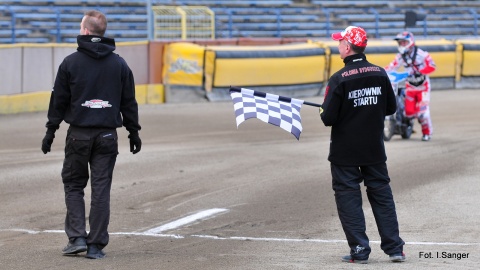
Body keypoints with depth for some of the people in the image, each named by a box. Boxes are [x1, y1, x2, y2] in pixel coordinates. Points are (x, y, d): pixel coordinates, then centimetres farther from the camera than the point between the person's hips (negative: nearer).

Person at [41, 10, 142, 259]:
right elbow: (129, 102, 8)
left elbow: (58, 100, -1)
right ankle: (96, 245, 2)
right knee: (101, 189, 3)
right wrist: (133, 132, 16)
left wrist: (51, 131, 6)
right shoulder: (119, 64, 4)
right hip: (107, 135, 2)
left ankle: (77, 237, 1)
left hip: (78, 133, -2)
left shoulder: (71, 62, -3)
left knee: (73, 184, 12)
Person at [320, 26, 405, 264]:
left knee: (348, 197, 5)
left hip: (345, 151, -4)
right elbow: (391, 108, 7)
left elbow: (328, 118, -16)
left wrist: (326, 113, 6)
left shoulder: (339, 79, -17)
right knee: (381, 194, 13)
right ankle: (394, 248, 12)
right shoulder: (380, 74, -3)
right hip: (375, 150, 4)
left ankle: (359, 251, 2)